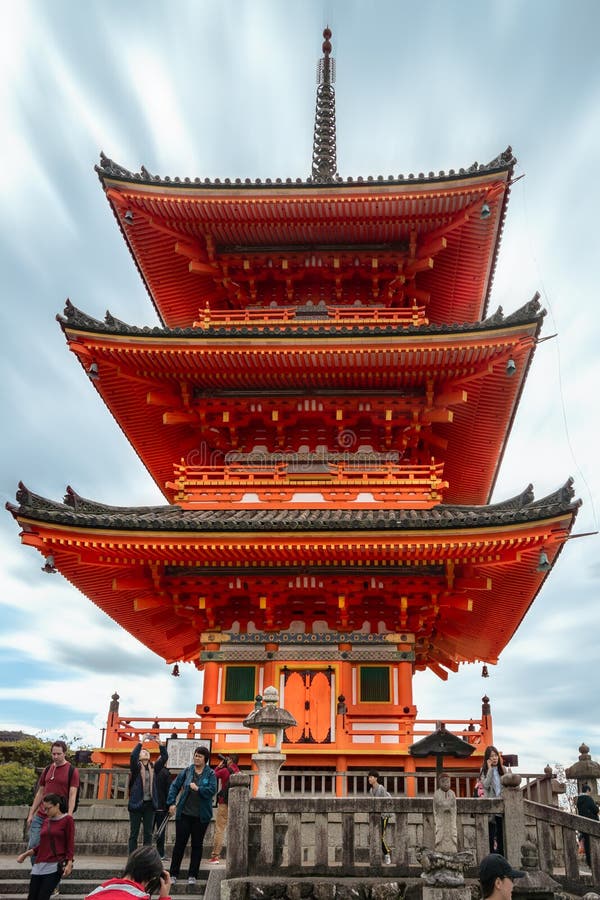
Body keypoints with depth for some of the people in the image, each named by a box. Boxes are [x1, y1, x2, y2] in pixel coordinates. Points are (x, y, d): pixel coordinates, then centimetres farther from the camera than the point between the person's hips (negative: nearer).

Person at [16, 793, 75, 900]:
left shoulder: (67, 820, 0)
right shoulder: (46, 821, 17)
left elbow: (70, 843, -3)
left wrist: (69, 863, -13)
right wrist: (26, 854, 12)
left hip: (55, 866, -6)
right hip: (39, 865, 6)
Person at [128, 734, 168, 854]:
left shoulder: (153, 768, 11)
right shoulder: (136, 767, 0)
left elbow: (164, 757, 0)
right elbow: (133, 755, -19)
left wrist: (160, 743, -9)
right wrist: (141, 742, -22)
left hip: (150, 804, 3)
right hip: (136, 803, -3)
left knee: (148, 833, 6)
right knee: (134, 833, 3)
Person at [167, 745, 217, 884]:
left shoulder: (210, 774, -3)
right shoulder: (187, 771, 3)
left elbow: (212, 790, -14)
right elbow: (175, 786, 5)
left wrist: (197, 788, -17)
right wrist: (171, 803, -3)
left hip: (201, 816, -1)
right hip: (184, 814, 1)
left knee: (197, 845, 8)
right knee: (179, 843, 5)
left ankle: (192, 876, 19)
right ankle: (173, 874, 16)